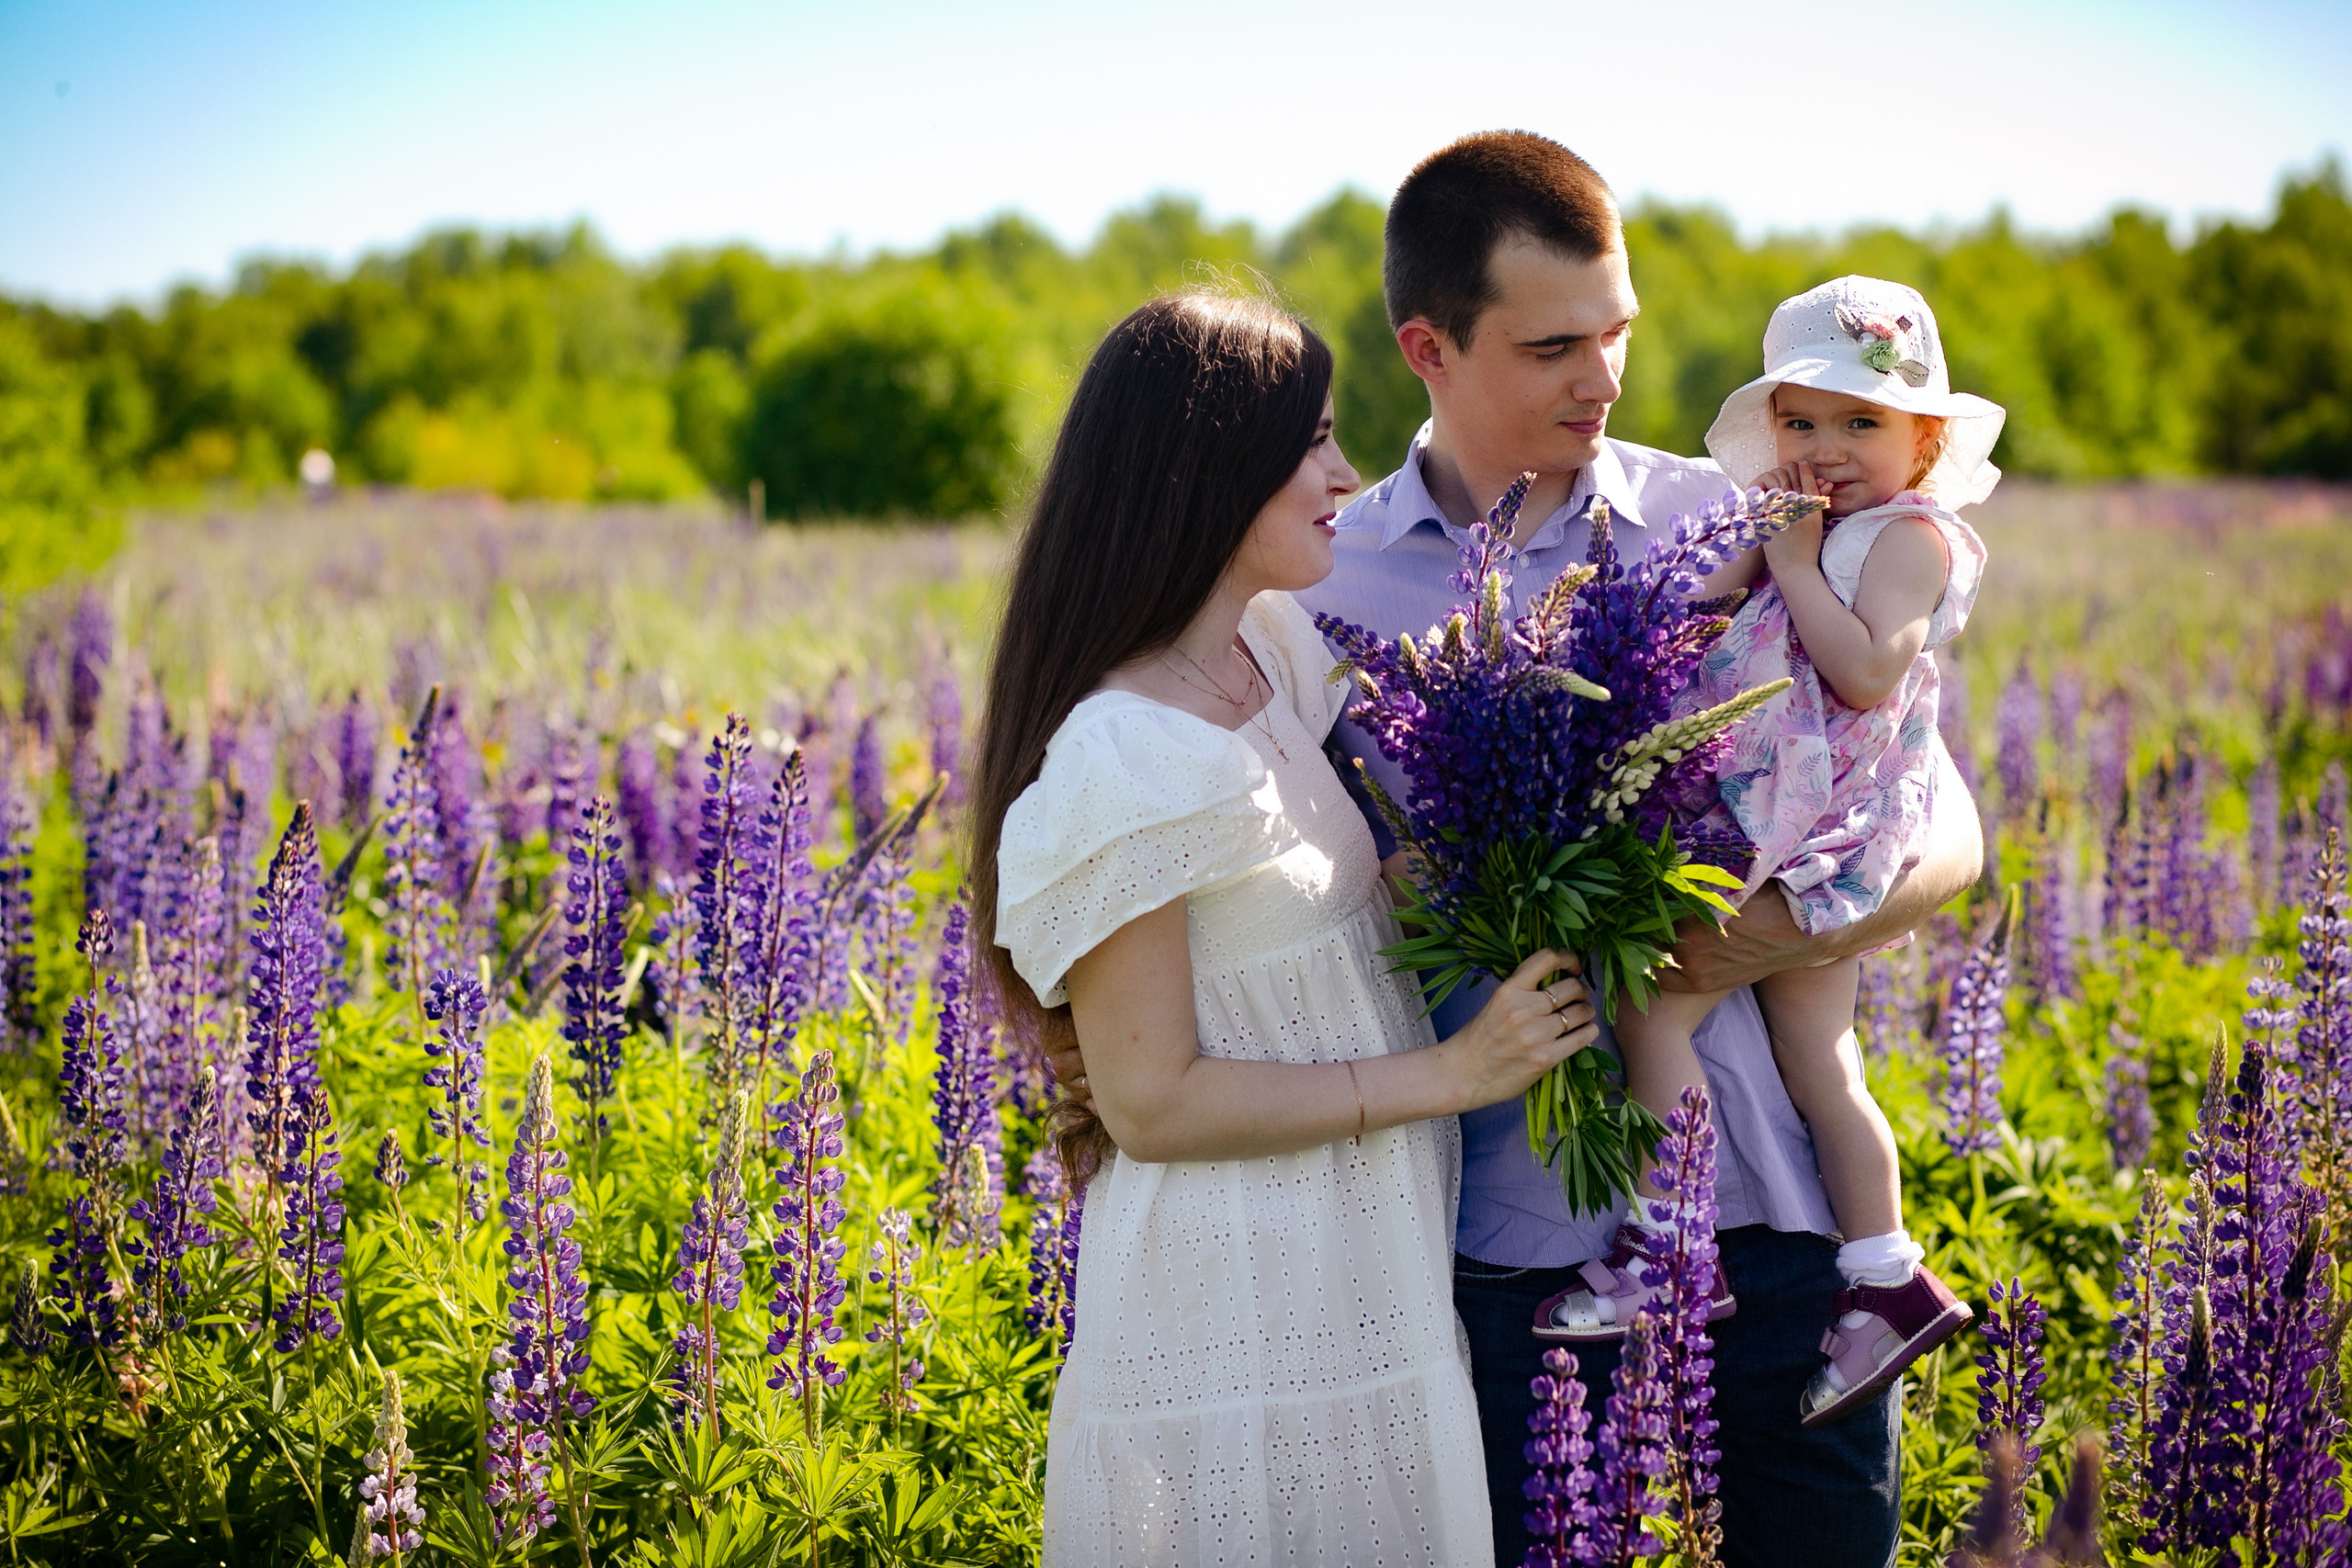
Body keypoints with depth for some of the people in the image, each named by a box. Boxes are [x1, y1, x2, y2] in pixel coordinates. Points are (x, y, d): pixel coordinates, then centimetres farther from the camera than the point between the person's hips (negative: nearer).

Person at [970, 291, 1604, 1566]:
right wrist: (1450, 1074, -17)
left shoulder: (1274, 648, 4)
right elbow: (1150, 1102, -19)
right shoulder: (1122, 767, -22)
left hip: (1371, 1265, 8)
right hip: (1241, 1306, -8)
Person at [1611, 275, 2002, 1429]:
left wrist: (1793, 566, -17)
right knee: (1816, 1064, 13)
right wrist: (1750, 545, 6)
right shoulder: (1805, 533, 18)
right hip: (1764, 836, 9)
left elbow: (1868, 671, -23)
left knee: (1650, 1007, -13)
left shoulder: (1910, 536, -8)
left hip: (1815, 840, -9)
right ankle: (1888, 1279, 20)